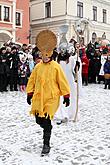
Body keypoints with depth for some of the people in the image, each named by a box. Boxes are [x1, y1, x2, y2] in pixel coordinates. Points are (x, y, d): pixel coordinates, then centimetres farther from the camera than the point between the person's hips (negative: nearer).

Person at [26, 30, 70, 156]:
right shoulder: (38, 67, 5)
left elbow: (62, 81, -4)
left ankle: (46, 144, 9)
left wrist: (66, 96, -3)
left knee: (46, 121, -7)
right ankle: (47, 129, 42)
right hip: (39, 97, 4)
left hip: (52, 98, -4)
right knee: (38, 119, 7)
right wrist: (30, 94, 11)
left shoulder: (56, 66, -7)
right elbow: (32, 81, 13)